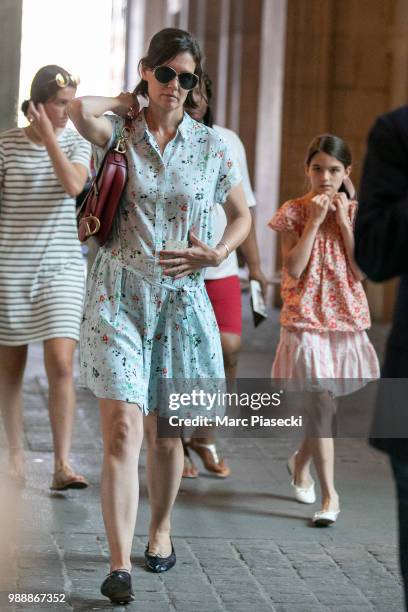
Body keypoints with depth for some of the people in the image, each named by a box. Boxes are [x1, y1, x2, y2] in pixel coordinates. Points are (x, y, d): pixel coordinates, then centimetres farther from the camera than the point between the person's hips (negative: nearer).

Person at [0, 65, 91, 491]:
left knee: (60, 364, -11)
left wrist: (48, 135, -14)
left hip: (62, 267, 0)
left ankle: (62, 466, -11)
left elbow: (72, 185, -16)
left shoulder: (76, 144, 3)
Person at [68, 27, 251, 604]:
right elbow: (79, 109, -21)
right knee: (123, 428, -14)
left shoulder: (211, 145, 7)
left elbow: (242, 214, 16)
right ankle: (120, 564, -16)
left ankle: (161, 530, 33)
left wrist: (216, 254, -2)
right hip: (118, 296, -2)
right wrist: (125, 103, -1)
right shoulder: (118, 136, 1)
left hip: (180, 299, 2)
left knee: (166, 433, 9)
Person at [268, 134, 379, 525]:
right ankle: (329, 495, -6)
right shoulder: (294, 211, -3)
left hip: (347, 318, 3)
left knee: (323, 404, 13)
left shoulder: (355, 212, 4)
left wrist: (344, 221, -11)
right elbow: (293, 269, -13)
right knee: (320, 405, -9)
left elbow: (362, 270, -6)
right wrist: (314, 220, -15)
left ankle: (300, 462, 40)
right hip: (306, 320, -3)